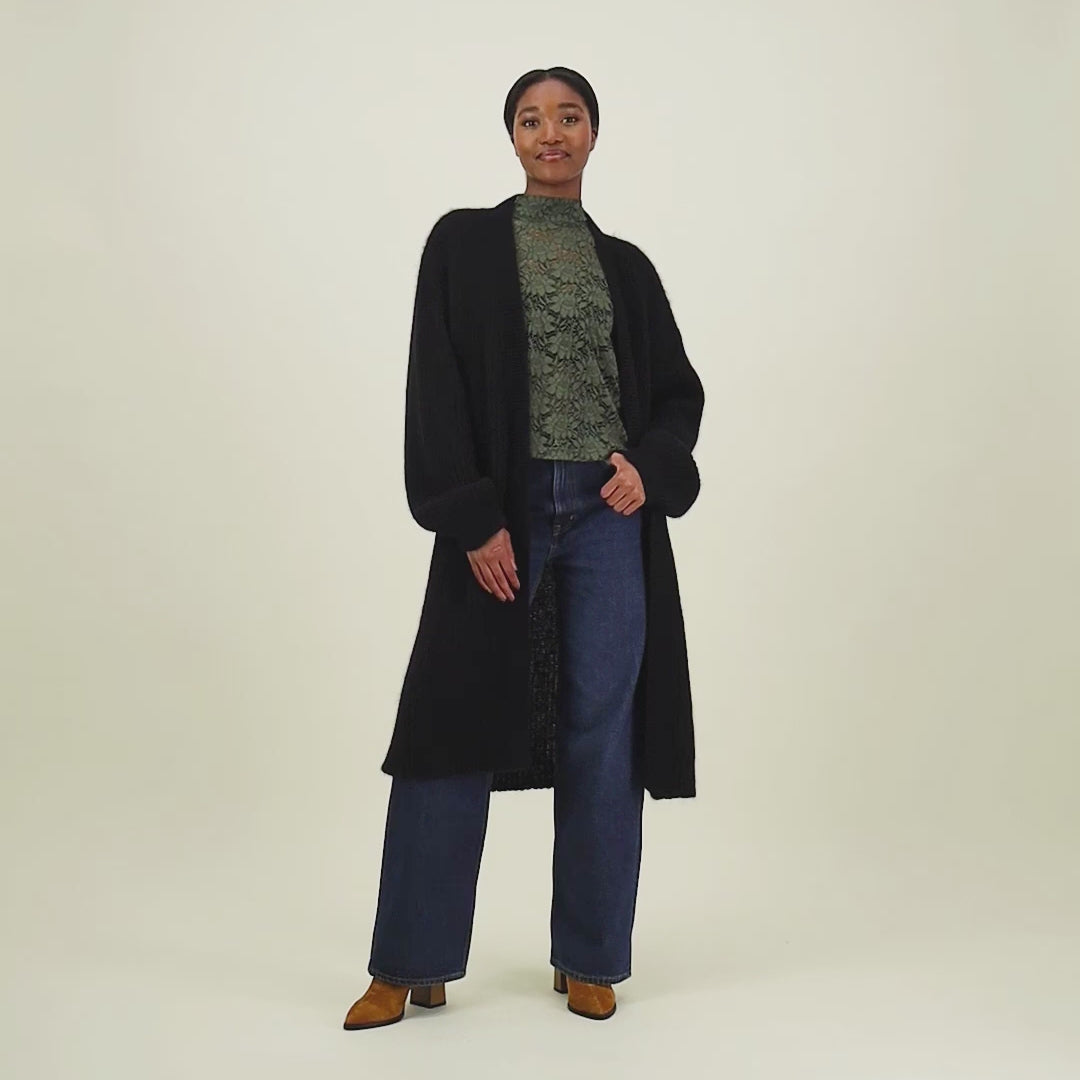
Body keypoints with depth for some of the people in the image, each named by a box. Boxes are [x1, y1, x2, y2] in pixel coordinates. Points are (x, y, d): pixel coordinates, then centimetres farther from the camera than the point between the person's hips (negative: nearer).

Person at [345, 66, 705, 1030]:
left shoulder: (626, 264, 13)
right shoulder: (463, 243, 5)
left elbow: (679, 390, 14)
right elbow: (436, 389, -4)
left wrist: (651, 466, -7)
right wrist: (472, 519, -13)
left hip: (609, 515, 3)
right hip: (501, 512, -2)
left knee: (602, 732, 4)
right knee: (456, 724, -2)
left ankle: (591, 959, 18)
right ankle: (412, 966, 11)